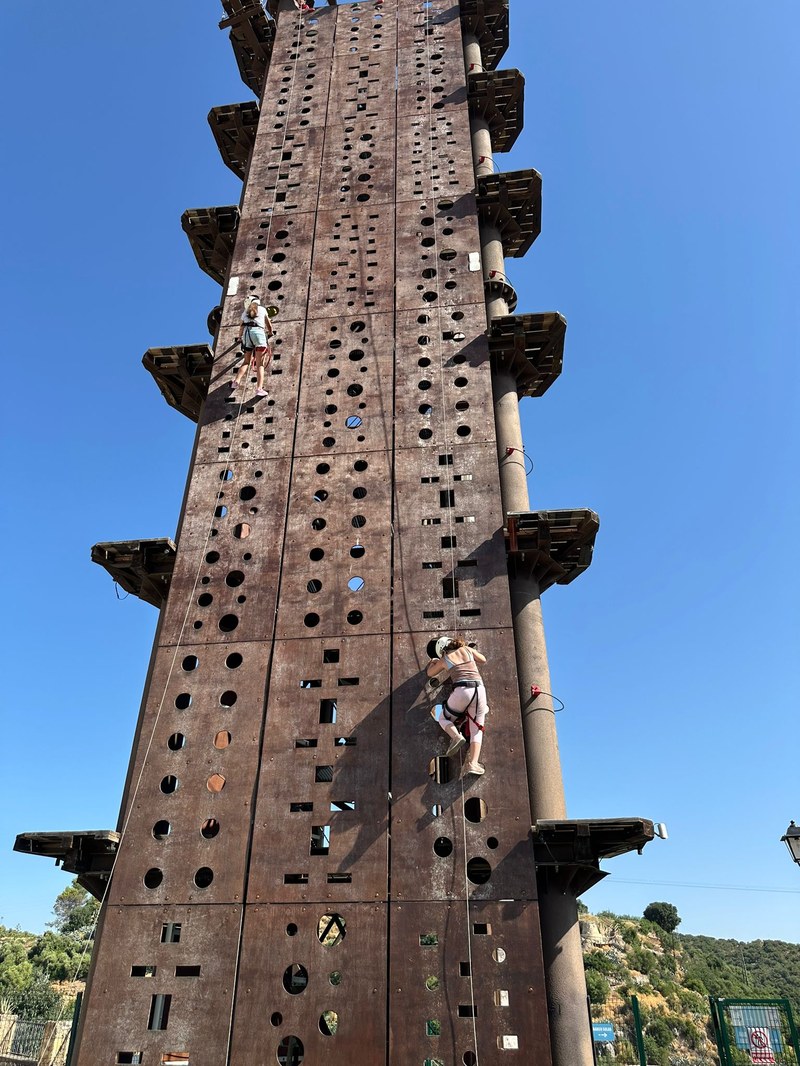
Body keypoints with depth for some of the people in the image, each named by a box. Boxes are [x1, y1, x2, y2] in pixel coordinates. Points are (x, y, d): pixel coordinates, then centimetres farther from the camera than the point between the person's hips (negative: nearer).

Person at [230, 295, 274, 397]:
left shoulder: (245, 312, 24)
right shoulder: (262, 309, 22)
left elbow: (241, 327, 23)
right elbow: (269, 325, 28)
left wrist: (240, 337, 42)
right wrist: (271, 333, 48)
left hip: (247, 332, 2)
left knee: (247, 361, 12)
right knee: (260, 364, -9)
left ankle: (236, 381, -8)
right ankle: (259, 388, -23)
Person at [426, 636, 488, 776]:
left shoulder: (444, 659, 14)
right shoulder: (467, 649, 18)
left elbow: (429, 673, 32)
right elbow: (483, 659, 35)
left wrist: (433, 662, 51)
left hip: (462, 691, -2)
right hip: (480, 690, 2)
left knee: (443, 719, 20)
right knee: (476, 730, 8)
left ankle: (456, 736, -10)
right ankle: (472, 763, -10)